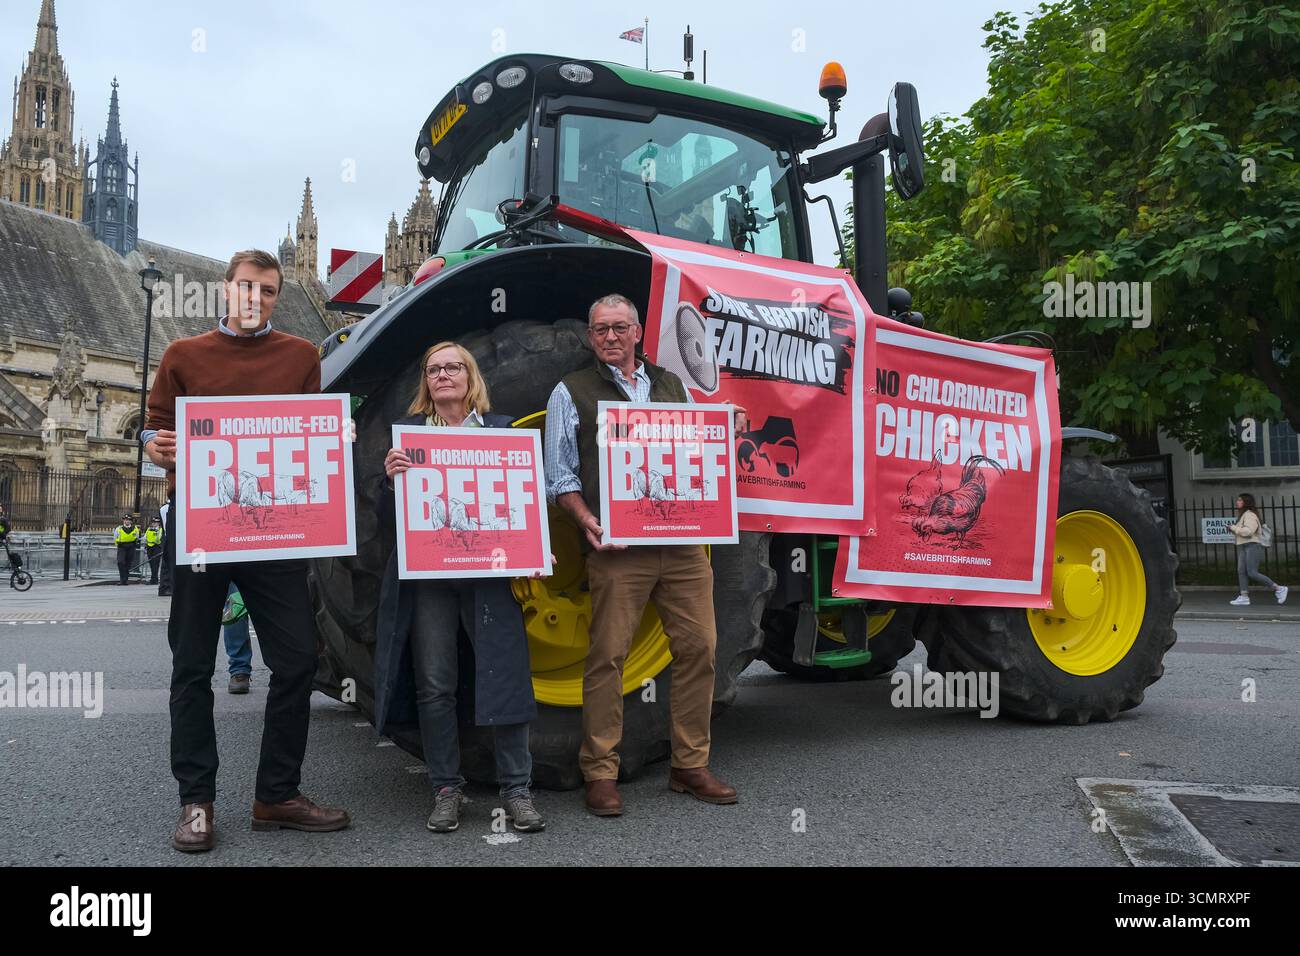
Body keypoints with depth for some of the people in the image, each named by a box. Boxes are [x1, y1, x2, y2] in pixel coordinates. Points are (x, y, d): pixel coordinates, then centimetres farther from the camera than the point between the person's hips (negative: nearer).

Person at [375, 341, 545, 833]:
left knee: (504, 675, -3)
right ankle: (446, 789, 17)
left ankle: (517, 789, 9)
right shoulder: (407, 432, 10)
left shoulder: (502, 429, 9)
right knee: (433, 683, 3)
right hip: (425, 572, 1)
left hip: (489, 570, -1)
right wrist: (389, 478, -14)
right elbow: (385, 516, 7)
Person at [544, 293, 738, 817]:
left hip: (683, 542, 4)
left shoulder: (671, 385, 19)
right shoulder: (573, 392, 8)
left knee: (698, 647, 5)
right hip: (617, 545, -4)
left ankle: (690, 766, 19)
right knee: (607, 656, -2)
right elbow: (559, 474, 3)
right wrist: (586, 519, -12)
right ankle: (600, 774, 10)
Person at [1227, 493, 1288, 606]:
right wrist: (1233, 529, 7)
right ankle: (1244, 597, -2)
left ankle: (1279, 589, -5)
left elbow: (1248, 531, -23)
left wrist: (1233, 528, -12)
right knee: (1241, 571, 0)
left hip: (1252, 546, -10)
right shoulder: (1242, 515, 22)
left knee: (1252, 573, -13)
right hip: (1243, 547, 10)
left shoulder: (1250, 515, -10)